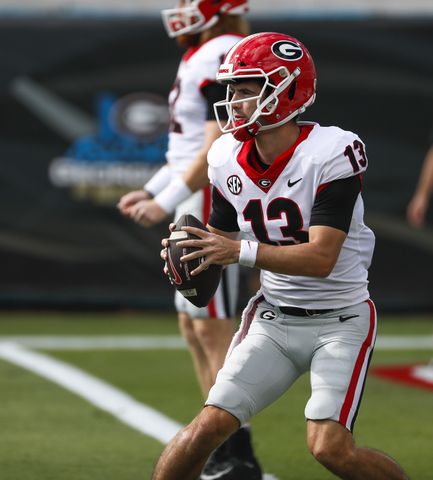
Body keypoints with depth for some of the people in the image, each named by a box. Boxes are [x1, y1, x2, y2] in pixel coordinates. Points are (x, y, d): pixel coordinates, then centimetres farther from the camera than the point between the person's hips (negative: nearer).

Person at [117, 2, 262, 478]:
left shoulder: (223, 58, -17)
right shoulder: (200, 58, 15)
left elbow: (219, 150, -22)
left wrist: (166, 202, -19)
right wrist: (149, 191, 20)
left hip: (215, 208, -10)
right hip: (197, 210, 10)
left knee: (213, 327, -8)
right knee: (194, 327, 13)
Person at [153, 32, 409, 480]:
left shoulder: (330, 153, -19)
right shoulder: (229, 160, 0)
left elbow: (322, 258, -25)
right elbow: (222, 243, 11)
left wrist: (243, 251, -33)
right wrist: (190, 257, -12)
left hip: (339, 320, -5)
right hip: (273, 319, 5)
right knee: (208, 426, -7)